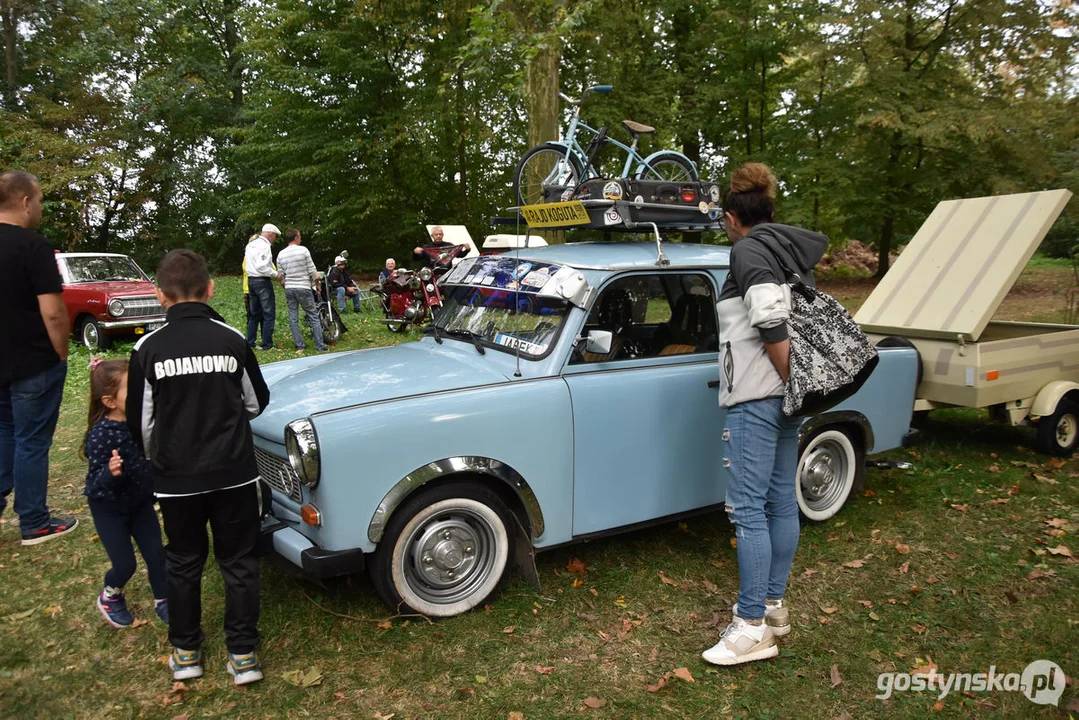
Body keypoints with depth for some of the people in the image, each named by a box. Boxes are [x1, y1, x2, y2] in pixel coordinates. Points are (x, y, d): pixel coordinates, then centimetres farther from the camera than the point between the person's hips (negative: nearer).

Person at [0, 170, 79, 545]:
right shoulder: (33, 245, -18)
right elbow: (52, 312, -21)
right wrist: (62, 354, -7)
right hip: (35, 364, -7)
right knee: (31, 442, 4)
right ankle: (34, 524, 15)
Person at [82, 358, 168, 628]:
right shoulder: (101, 435, -28)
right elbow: (97, 482, -27)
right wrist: (111, 473, -47)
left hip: (141, 503, 5)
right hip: (108, 509, -5)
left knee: (156, 554, 6)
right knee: (125, 564, 3)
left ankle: (163, 601, 28)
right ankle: (110, 596, 35)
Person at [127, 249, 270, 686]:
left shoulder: (148, 349, -9)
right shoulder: (231, 340, -8)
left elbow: (140, 422, 0)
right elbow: (257, 403, 4)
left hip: (176, 478, 1)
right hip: (233, 472, 0)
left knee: (184, 563, 17)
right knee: (239, 562, 11)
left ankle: (185, 653, 29)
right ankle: (243, 655, 17)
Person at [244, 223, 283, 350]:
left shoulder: (250, 245, 15)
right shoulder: (264, 246, -14)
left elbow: (246, 265, 19)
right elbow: (261, 266, -24)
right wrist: (276, 274, -15)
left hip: (251, 280, 9)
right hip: (263, 281, -9)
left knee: (255, 313, 14)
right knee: (269, 313, -4)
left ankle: (249, 342, 15)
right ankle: (267, 344, -4)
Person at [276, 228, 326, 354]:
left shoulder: (281, 254, 5)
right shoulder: (303, 250, -8)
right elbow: (312, 270, -7)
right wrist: (317, 282, 9)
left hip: (289, 289, 4)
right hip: (304, 288, -4)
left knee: (293, 319, 6)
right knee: (313, 316, 3)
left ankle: (299, 346, 5)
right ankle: (320, 346, 1)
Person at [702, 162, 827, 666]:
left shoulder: (748, 252, -11)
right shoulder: (794, 251, 15)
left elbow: (771, 321, -23)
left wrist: (789, 379, -15)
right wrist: (796, 384, 13)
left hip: (755, 397, -10)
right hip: (787, 397, 10)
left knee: (747, 509, -6)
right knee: (782, 500, 14)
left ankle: (753, 627, -1)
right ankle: (774, 604, 26)